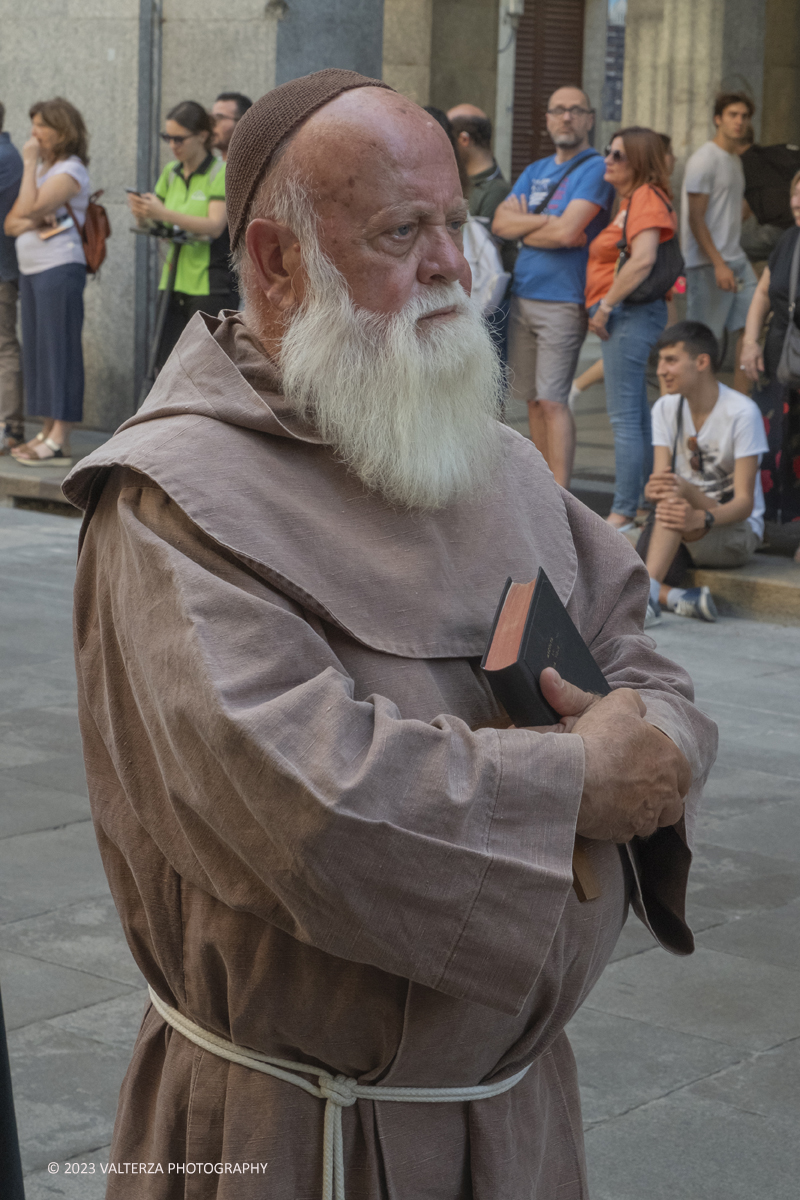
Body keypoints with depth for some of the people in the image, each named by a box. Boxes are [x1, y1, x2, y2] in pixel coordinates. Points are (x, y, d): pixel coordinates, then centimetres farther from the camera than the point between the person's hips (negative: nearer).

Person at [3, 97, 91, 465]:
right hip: (31, 269, 9)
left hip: (59, 269, -9)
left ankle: (59, 442, -10)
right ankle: (47, 432, 12)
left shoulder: (71, 172, -8)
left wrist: (30, 163, -10)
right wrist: (32, 223, -8)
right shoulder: (40, 170, 19)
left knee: (58, 348, -9)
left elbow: (29, 207, -19)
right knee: (36, 349, 8)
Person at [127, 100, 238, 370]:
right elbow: (156, 223, 13)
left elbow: (215, 225, -19)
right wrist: (143, 214, -11)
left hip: (211, 285, -6)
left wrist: (164, 214, -29)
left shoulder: (220, 173, -6)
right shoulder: (171, 173, 13)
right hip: (174, 283, 7)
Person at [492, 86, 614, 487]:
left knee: (551, 401, -12)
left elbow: (567, 233, -17)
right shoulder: (535, 171, 17)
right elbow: (500, 222, 4)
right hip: (521, 297, 7)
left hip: (562, 300, -7)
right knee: (533, 399, 10)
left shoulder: (595, 169, -5)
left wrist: (523, 225, 0)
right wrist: (545, 220, -10)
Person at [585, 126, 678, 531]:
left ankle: (622, 515, -7)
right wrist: (604, 308, 14)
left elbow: (643, 259, -24)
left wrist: (605, 306, -19)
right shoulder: (628, 201, 18)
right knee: (637, 416, 15)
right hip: (622, 316, 10)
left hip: (630, 314, -10)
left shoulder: (647, 198, -12)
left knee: (625, 418, -8)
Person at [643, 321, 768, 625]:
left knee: (675, 497, -38)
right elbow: (657, 481, -6)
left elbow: (745, 502, -20)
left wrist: (702, 519, -42)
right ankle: (683, 600, -34)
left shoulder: (742, 413, -16)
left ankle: (647, 594, -47)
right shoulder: (666, 409, 2)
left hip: (737, 530, -6)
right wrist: (653, 489, -33)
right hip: (684, 531, 6)